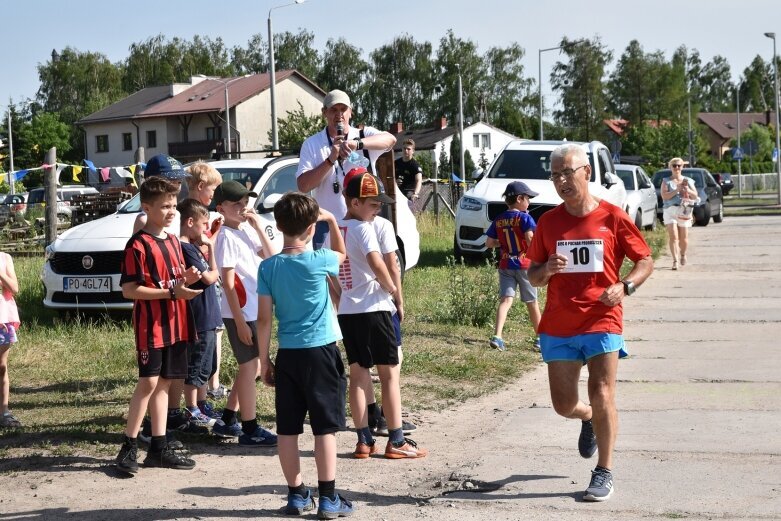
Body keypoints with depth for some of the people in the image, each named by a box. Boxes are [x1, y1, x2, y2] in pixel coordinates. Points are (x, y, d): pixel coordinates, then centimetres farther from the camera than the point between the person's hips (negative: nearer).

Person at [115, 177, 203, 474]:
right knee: (149, 382, -9)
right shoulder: (138, 245, -11)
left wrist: (186, 280, 2)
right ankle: (128, 448, -2)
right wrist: (171, 292, -20)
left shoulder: (174, 242, 14)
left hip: (175, 324, 8)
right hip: (150, 325, -8)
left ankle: (159, 448, 14)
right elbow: (129, 290, -15)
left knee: (163, 383, 9)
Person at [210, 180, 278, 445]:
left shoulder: (248, 229, 9)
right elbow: (228, 283, -17)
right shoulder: (226, 237, -14)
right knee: (249, 367, -3)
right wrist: (240, 321, -19)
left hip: (255, 309, 8)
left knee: (252, 367, 15)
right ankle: (250, 430, 5)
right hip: (239, 312, -8)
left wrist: (259, 227, -5)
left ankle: (228, 421, 26)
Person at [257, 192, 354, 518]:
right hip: (320, 351, -3)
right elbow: (342, 254, 17)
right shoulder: (318, 261, -9)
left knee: (288, 429, 9)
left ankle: (297, 495, 16)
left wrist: (264, 361, 7)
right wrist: (332, 221, 17)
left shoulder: (268, 267, -2)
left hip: (287, 355, 3)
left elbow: (263, 319, 0)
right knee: (325, 427, 2)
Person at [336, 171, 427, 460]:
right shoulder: (363, 228, -14)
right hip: (373, 309, -7)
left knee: (358, 374, 10)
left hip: (346, 312, 7)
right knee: (390, 373, 1)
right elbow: (377, 264, -27)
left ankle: (364, 440, 11)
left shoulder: (334, 229, 10)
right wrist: (391, 287, -11)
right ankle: (396, 441, 3)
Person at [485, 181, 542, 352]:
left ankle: (497, 336, -23)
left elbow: (489, 243, 5)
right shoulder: (524, 218, -10)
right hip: (524, 264, -3)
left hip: (505, 265, 3)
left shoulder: (498, 220, 5)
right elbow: (530, 239, -22)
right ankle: (540, 337, 23)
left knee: (505, 299, -4)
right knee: (532, 302, 11)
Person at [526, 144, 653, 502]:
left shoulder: (612, 217, -3)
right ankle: (588, 419, 42)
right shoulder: (548, 222, 5)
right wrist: (546, 270, -12)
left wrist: (624, 286, -15)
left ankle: (604, 473, 2)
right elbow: (533, 276, 11)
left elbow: (645, 261, 3)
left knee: (601, 394, -11)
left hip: (602, 321, -3)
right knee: (563, 405, 6)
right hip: (558, 327, 3)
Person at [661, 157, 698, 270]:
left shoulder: (688, 181, 13)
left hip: (684, 211, 2)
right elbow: (664, 196, -7)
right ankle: (675, 261, -15)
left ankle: (683, 255, 32)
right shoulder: (666, 181, 6)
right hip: (670, 210, -2)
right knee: (673, 237, -13)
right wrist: (677, 190, -16)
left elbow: (695, 196, 9)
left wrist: (687, 190, -10)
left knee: (683, 238, 4)